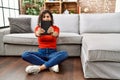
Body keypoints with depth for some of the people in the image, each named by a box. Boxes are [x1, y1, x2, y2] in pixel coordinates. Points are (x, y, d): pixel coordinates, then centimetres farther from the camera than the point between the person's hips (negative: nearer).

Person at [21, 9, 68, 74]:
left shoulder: (55, 28, 1)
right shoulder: (38, 28, 3)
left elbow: (56, 35, -24)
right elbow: (36, 34, -22)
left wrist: (52, 33, -50)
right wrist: (39, 33, -49)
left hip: (52, 53, -1)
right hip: (41, 53, 1)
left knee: (64, 53, -33)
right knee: (25, 55, -27)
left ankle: (39, 68, -33)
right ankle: (51, 65, -28)